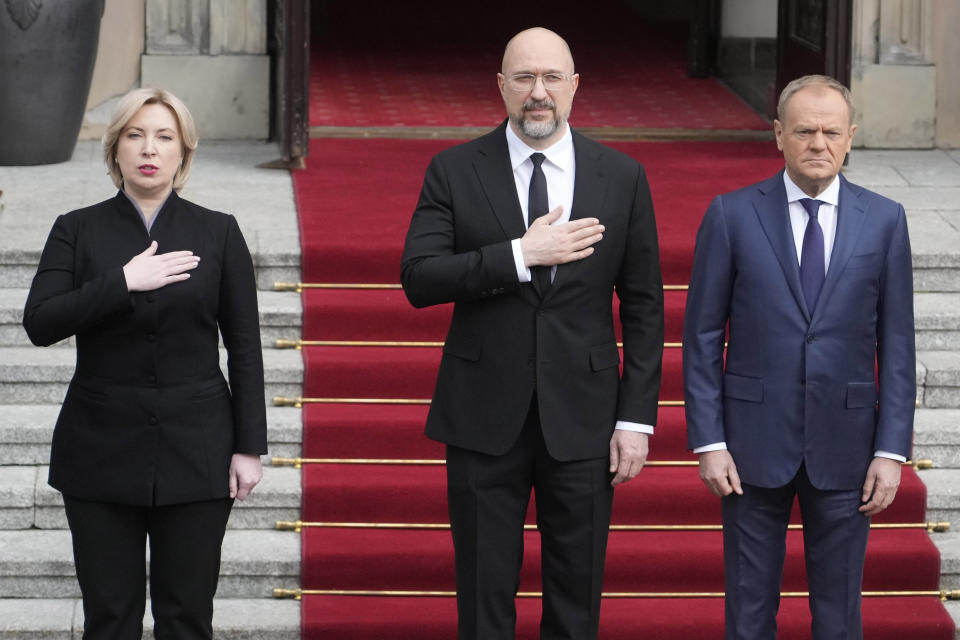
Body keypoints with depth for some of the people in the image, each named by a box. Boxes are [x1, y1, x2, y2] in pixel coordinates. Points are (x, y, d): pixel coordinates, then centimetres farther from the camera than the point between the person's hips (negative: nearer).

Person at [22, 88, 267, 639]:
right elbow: (40, 323, -10)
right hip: (102, 449, 0)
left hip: (194, 451, 0)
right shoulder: (78, 231, 4)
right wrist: (124, 281, -18)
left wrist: (249, 447, -2)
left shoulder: (218, 233, 3)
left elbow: (244, 347, 3)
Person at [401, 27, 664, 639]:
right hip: (485, 413, 0)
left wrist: (636, 418, -3)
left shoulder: (622, 177, 2)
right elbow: (419, 279, -10)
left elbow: (644, 307, 3)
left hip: (581, 416, 1)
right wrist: (521, 255, -19)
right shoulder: (455, 171, 0)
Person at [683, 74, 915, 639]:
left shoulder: (885, 221, 1)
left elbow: (897, 344, 2)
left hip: (844, 444, 1)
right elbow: (703, 338, 0)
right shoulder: (732, 216, -2)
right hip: (755, 441, -1)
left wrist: (891, 450, -4)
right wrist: (709, 443, -6)